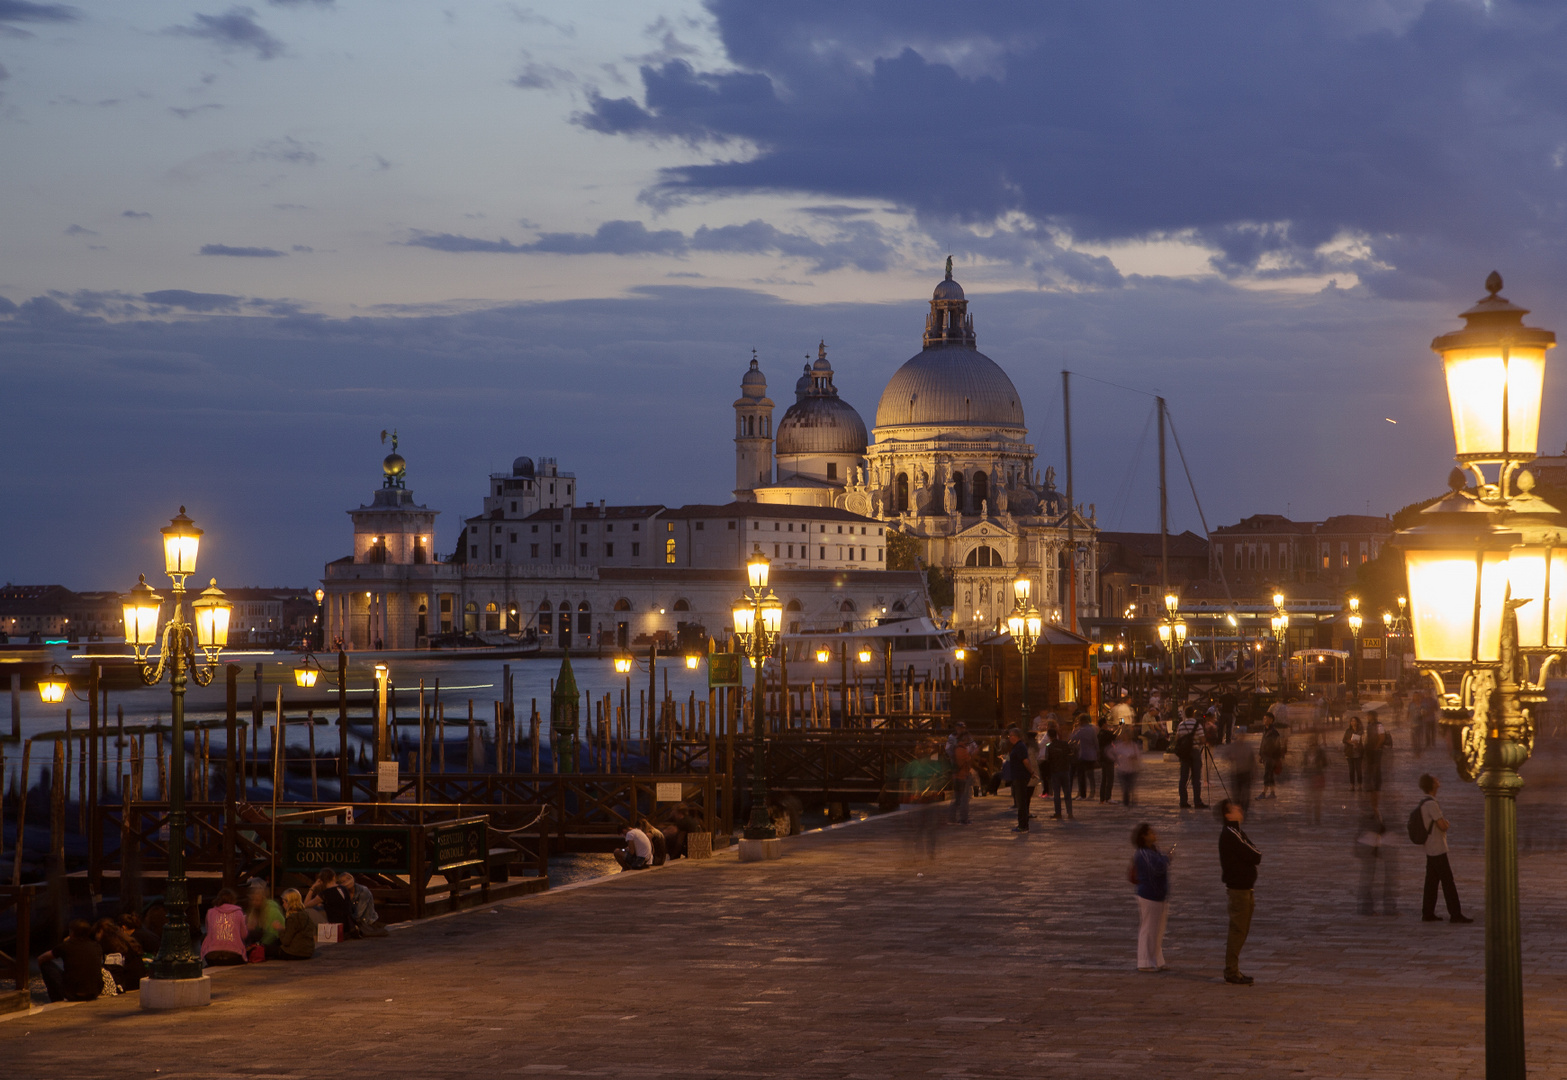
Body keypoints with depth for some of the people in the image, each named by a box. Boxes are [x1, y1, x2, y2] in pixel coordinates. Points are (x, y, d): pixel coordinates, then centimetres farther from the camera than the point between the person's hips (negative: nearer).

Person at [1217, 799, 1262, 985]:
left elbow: (1254, 856, 12)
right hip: (1239, 887, -10)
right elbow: (1256, 857, -19)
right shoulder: (1232, 835, -19)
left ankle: (1233, 970, 21)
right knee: (1238, 930, -6)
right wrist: (1256, 854, 0)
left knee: (1240, 930, 14)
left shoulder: (1235, 833, 14)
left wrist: (1253, 854, -7)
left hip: (1242, 887, 10)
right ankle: (1231, 972, -2)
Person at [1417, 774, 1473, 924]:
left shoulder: (1424, 803, 13)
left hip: (1431, 850, 10)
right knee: (1448, 882, -7)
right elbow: (1443, 826, -20)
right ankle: (1455, 914, -7)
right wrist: (1446, 822, 0)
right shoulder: (1432, 804, -19)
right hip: (1437, 849, -10)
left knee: (1432, 881, 10)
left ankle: (1427, 913, 11)